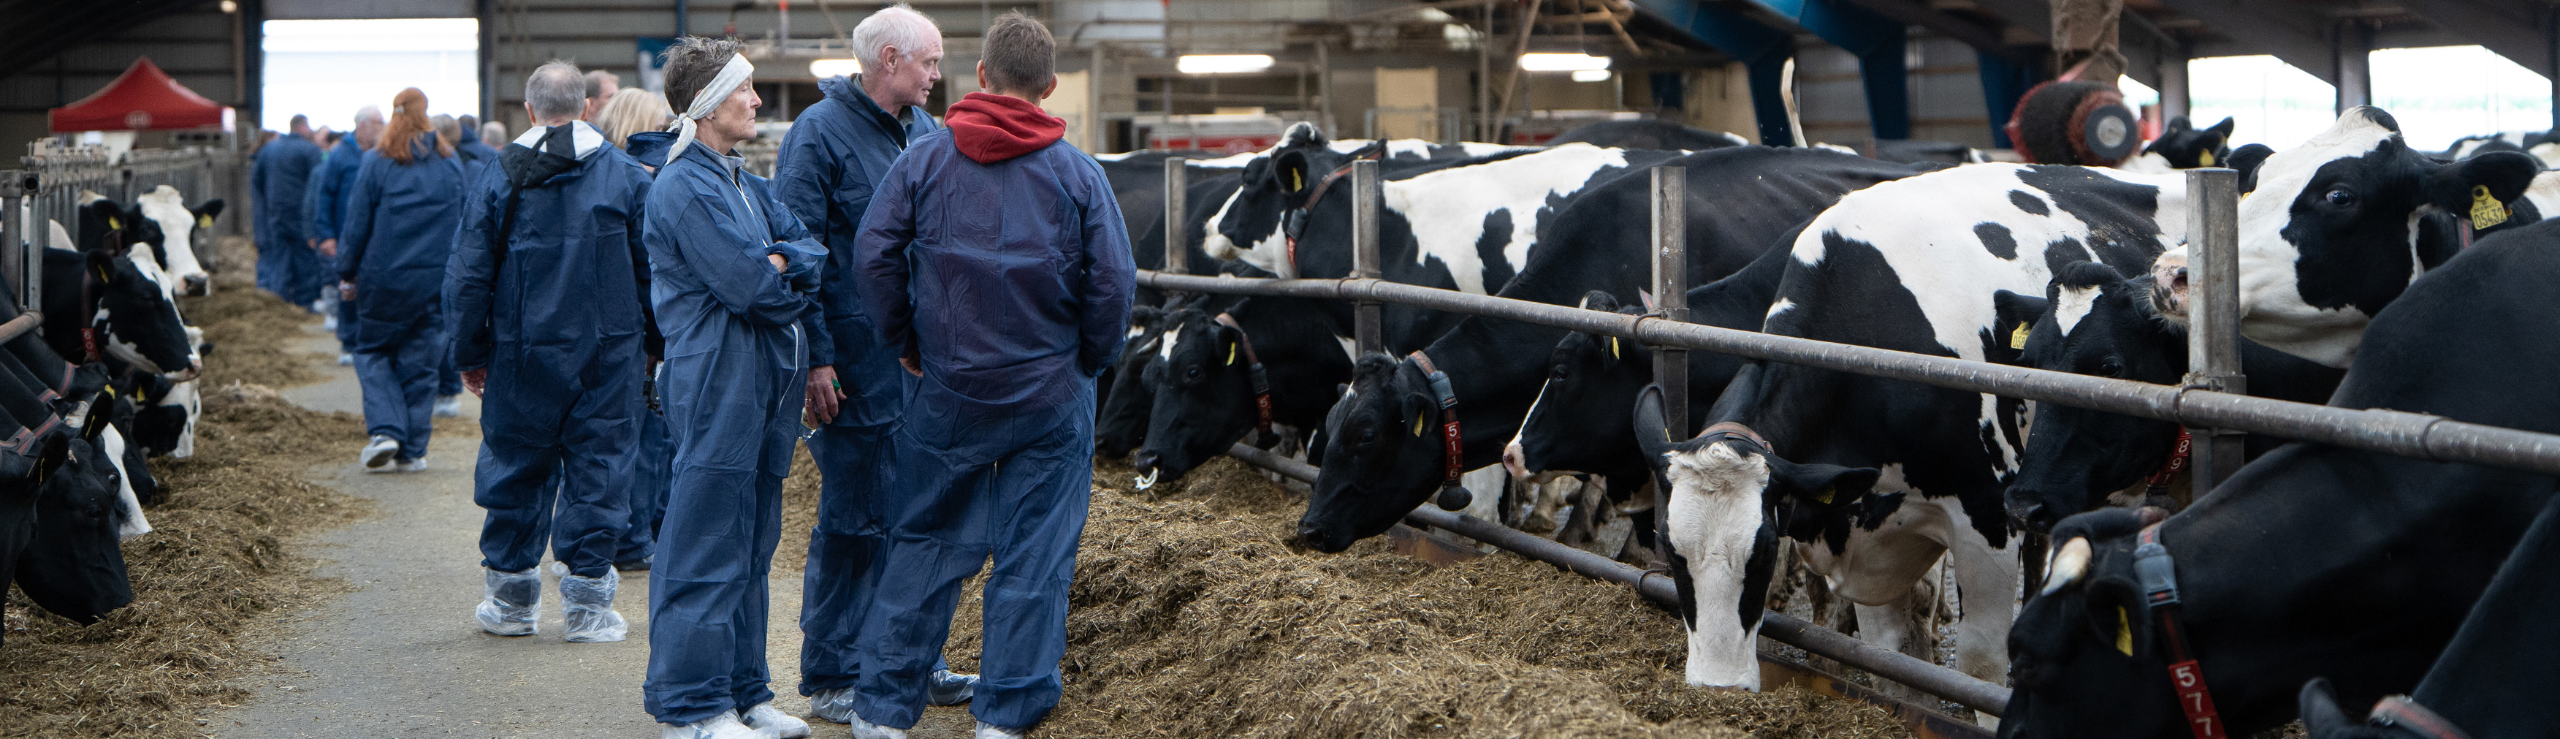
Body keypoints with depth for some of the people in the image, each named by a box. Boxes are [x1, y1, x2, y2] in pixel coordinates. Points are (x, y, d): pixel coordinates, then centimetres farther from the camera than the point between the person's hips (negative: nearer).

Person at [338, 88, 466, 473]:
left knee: (373, 350, 12)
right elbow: (462, 224, 10)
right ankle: (413, 450, 8)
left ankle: (385, 430, -6)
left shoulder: (377, 163, -7)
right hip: (436, 279, 2)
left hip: (384, 278, -2)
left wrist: (347, 274, 7)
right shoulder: (451, 164, 3)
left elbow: (357, 223, -3)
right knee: (421, 361, 8)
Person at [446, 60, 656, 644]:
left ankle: (511, 598, 20)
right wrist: (654, 343, 13)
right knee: (599, 469, 4)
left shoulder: (499, 178, -2)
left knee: (516, 469, 11)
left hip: (523, 354, 0)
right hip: (608, 354, 0)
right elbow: (652, 269, 3)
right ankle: (587, 602, 5)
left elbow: (468, 276, 0)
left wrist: (469, 354, 9)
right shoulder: (627, 176, -1)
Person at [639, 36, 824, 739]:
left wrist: (776, 263, -11)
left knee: (752, 544, 14)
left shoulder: (746, 182, 17)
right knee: (706, 545, -5)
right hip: (716, 382, -10)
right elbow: (746, 284, -19)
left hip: (766, 381, 10)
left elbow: (814, 253, 8)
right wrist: (792, 279, -1)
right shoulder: (684, 187, -13)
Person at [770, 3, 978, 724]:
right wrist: (815, 359, -18)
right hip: (859, 362, -7)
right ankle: (830, 679, 8)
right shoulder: (820, 132, -9)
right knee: (855, 520, -2)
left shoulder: (925, 129, 13)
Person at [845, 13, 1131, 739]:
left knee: (924, 544, 11)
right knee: (1034, 552, 7)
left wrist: (907, 344, 10)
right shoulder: (1078, 174, -3)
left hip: (949, 389, 1)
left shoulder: (924, 159, -2)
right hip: (1051, 394, -1)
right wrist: (1086, 361, 10)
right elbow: (1113, 284, -5)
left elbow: (872, 256, -3)